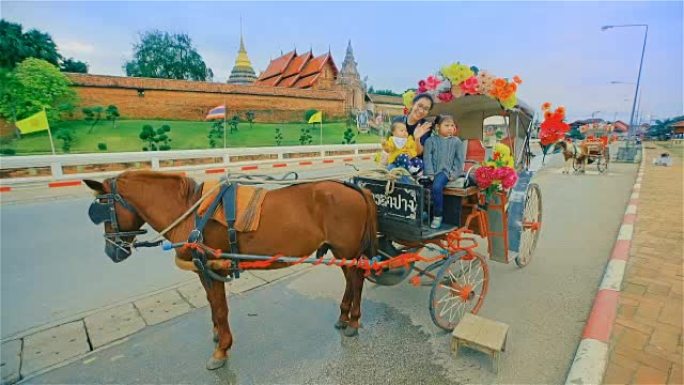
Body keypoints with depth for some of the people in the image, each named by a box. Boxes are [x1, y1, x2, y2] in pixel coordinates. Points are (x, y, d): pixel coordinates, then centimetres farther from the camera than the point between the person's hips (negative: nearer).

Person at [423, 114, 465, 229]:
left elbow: (459, 159, 8)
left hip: (445, 171, -2)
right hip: (432, 171, 2)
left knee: (437, 187, -29)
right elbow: (427, 157, 1)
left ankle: (438, 215, -12)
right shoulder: (430, 140, 7)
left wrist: (454, 174, -3)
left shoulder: (456, 141, 9)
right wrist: (430, 173, -9)